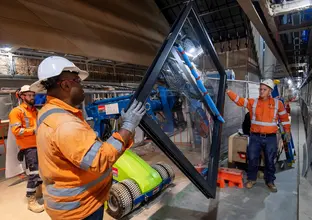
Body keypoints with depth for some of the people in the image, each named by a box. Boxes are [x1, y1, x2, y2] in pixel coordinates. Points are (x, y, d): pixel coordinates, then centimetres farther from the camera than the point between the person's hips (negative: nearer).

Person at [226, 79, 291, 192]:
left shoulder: (277, 103, 3)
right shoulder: (252, 102, 2)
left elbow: (284, 118, 13)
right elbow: (239, 100, -7)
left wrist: (287, 131, 16)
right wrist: (227, 91, -18)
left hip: (270, 138, 0)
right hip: (255, 137, 0)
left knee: (270, 161, 12)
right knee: (252, 159, 6)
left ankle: (270, 181, 32)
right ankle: (251, 179, 27)